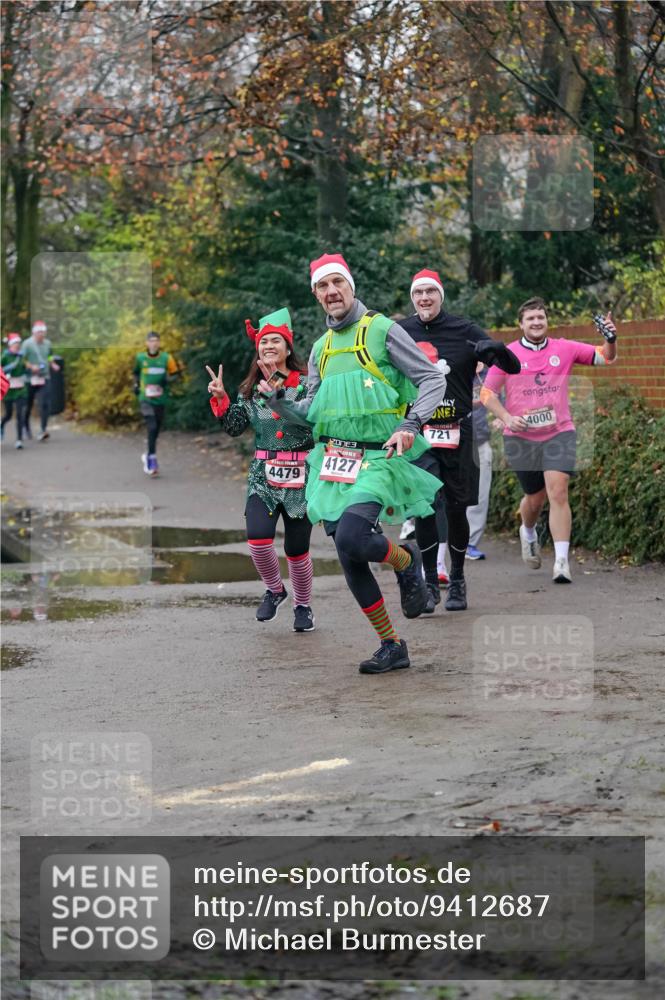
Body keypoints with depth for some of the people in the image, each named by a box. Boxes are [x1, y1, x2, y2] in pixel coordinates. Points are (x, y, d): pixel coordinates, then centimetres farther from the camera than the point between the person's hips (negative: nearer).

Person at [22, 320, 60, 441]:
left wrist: (53, 365, 4)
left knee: (45, 404, -13)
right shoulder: (27, 344, -7)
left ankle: (43, 430, -16)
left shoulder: (47, 343, 9)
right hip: (31, 378, -3)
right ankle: (26, 426, 35)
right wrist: (31, 366, -22)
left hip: (45, 378, 3)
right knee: (28, 404, 10)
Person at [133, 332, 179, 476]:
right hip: (145, 399, -2)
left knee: (156, 431, 11)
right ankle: (152, 460, -16)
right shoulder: (140, 358, 1)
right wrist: (136, 385, 9)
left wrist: (168, 380, -13)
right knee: (152, 427, -17)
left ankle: (148, 456, 34)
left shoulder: (166, 358, -3)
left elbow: (174, 373, 7)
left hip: (161, 400, 2)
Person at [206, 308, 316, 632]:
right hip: (263, 475, 3)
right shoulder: (250, 389, 10)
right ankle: (274, 590, 11)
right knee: (257, 537, -17)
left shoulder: (305, 383, -3)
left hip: (300, 474, -3)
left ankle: (303, 605, 25)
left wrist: (276, 392, -22)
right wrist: (220, 399, -3)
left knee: (297, 548, 1)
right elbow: (235, 427, 9)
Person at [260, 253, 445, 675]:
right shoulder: (322, 348, 17)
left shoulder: (383, 331, -2)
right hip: (333, 462, 6)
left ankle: (406, 560, 7)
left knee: (351, 538, -26)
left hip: (377, 459, -6)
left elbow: (433, 380, -4)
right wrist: (278, 401, -1)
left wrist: (410, 425, -18)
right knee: (349, 559, 3)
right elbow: (310, 414, 19)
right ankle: (392, 646, 15)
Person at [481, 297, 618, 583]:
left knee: (558, 492, -15)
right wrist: (507, 417, -12)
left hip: (559, 433, 0)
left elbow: (605, 358, 4)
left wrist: (611, 339, -17)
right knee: (535, 497, 10)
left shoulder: (564, 349, 3)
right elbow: (487, 392, 3)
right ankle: (528, 533, 45)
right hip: (521, 438, 0)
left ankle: (562, 561, -16)